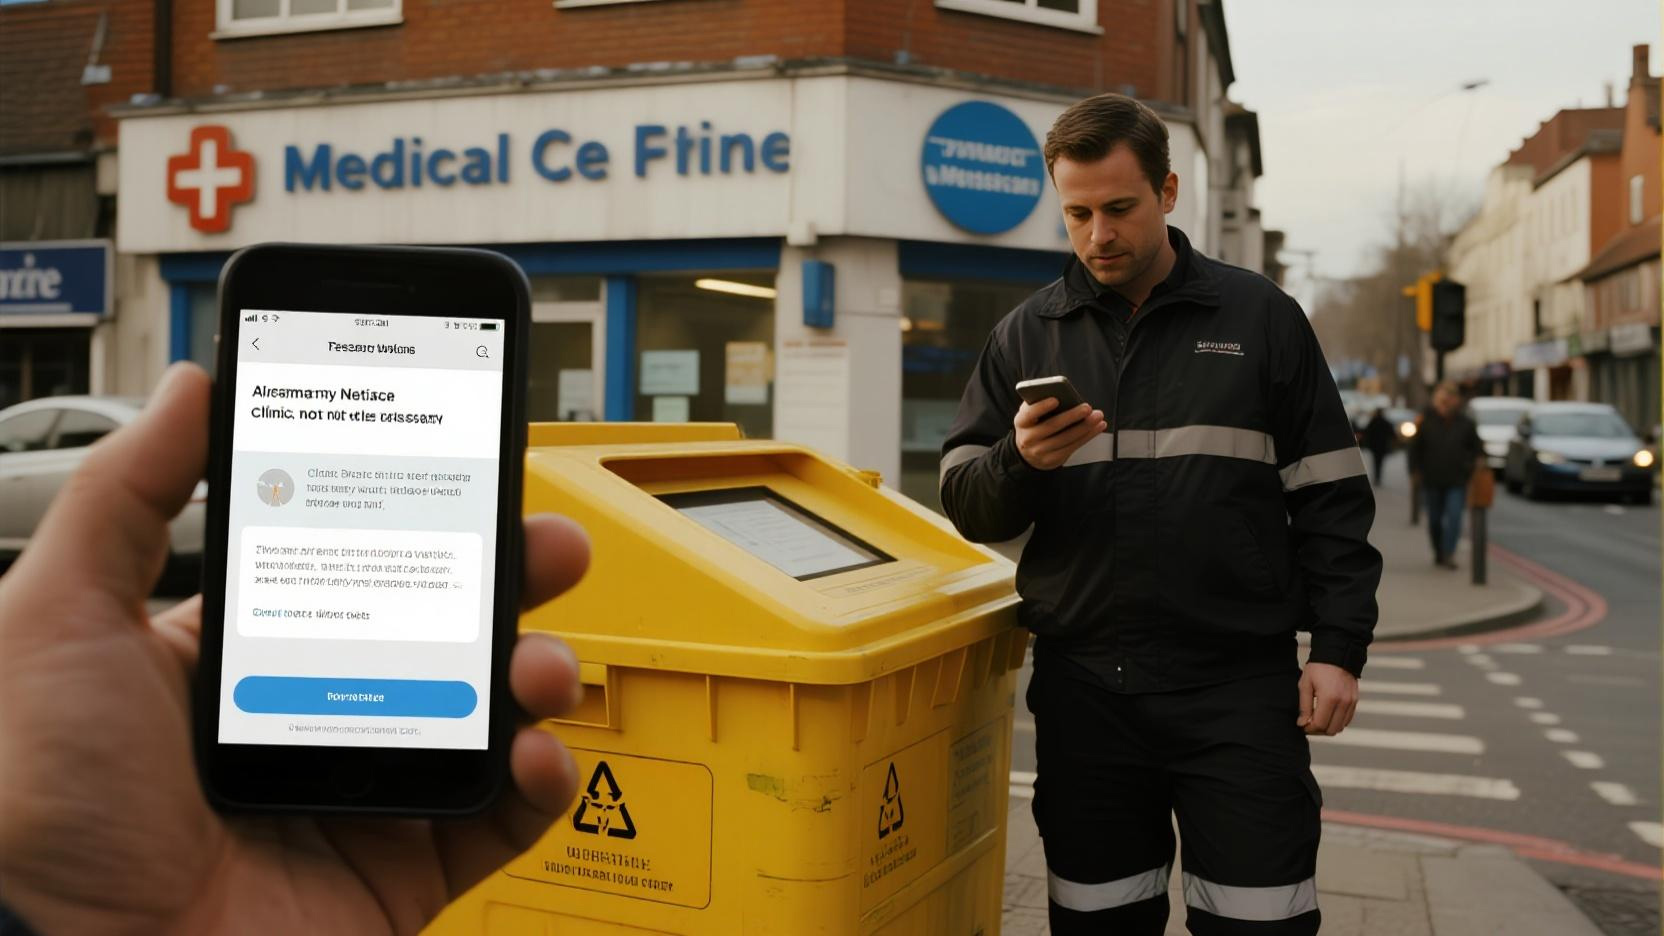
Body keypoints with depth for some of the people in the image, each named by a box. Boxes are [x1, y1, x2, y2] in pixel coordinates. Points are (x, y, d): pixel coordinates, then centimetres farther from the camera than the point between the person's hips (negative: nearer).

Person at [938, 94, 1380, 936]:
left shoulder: (1260, 316, 5)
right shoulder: (1026, 334, 8)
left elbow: (1328, 496, 6)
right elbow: (966, 506, 6)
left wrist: (1338, 647, -2)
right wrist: (1019, 461, -16)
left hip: (1239, 685, -1)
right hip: (1084, 689, 2)